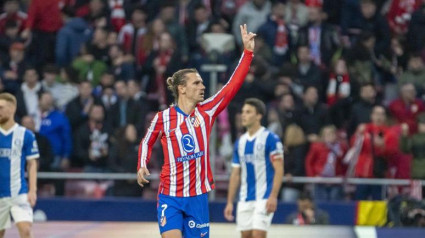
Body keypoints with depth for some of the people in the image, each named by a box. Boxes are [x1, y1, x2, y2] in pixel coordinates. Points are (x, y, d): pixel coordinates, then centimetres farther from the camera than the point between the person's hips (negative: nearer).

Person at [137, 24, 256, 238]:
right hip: (170, 197, -3)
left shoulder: (206, 111, 1)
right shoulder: (163, 117, -4)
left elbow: (233, 85, -4)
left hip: (198, 196, 3)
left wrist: (247, 52, -8)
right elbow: (147, 142, 12)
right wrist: (142, 166, -4)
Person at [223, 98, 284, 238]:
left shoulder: (270, 139, -6)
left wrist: (273, 196, -20)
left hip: (263, 198, -6)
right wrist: (230, 202, 12)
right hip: (244, 199, 6)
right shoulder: (240, 142, 13)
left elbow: (279, 170, -10)